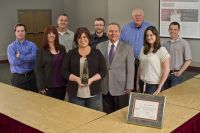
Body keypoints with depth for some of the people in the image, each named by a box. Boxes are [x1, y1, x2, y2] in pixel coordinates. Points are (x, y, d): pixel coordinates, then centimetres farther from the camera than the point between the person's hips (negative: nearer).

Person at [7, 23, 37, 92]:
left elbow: (34, 57, -17)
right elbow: (13, 61, -16)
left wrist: (20, 56, -16)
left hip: (31, 76, 1)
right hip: (17, 77, -1)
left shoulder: (32, 45, 3)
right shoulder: (11, 47, 0)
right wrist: (28, 58, -12)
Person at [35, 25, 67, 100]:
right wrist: (41, 86, -13)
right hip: (48, 86, -3)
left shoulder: (62, 49, 8)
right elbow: (38, 69, -6)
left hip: (61, 85, 4)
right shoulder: (41, 51, -2)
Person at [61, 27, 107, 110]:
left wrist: (91, 79, -15)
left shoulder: (97, 53, 3)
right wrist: (77, 79, -15)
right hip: (75, 93, 0)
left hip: (93, 92, 0)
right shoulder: (71, 54, 5)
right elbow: (64, 71, 2)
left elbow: (103, 71, 0)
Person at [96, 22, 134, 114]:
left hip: (121, 89, -2)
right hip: (104, 89, 2)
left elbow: (130, 69, -2)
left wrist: (129, 87, -6)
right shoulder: (100, 46, 6)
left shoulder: (127, 48, 0)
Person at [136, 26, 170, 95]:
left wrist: (159, 87, -11)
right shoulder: (143, 49, 7)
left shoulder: (162, 50, -9)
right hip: (142, 84, 5)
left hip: (154, 85, -5)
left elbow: (166, 71, -10)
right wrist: (137, 83, 11)